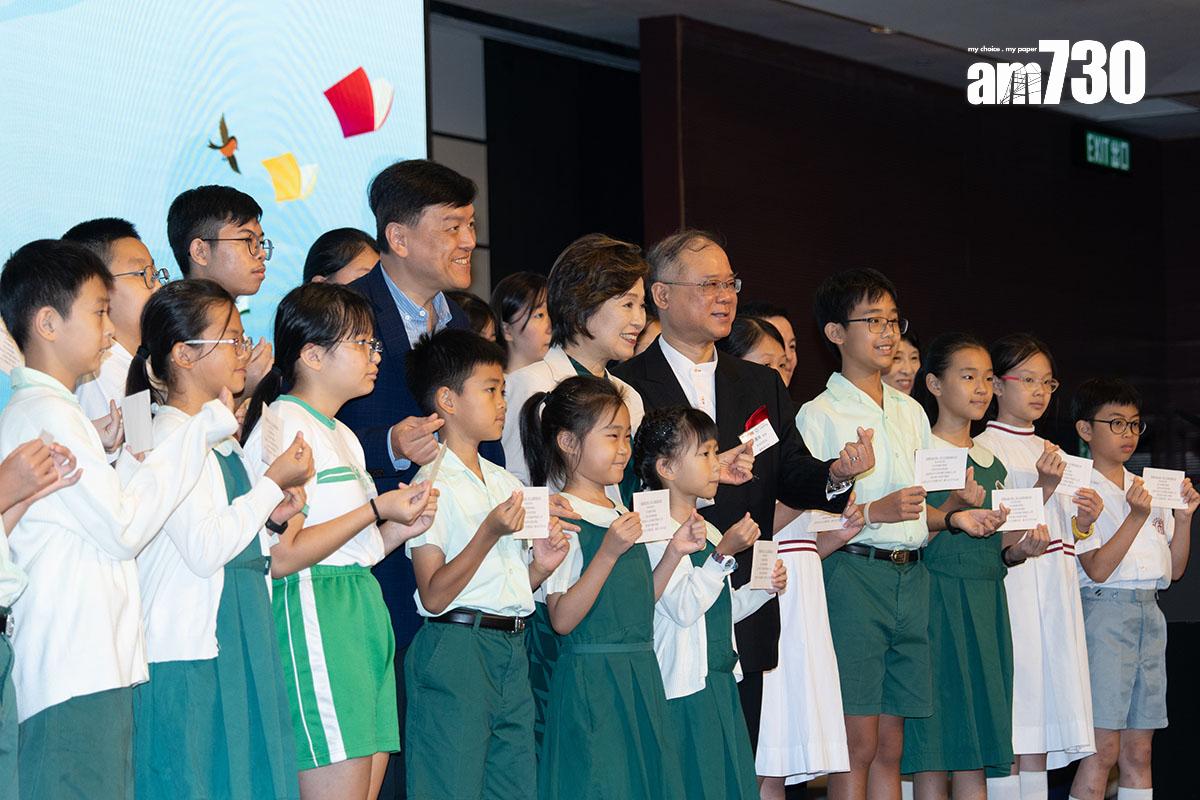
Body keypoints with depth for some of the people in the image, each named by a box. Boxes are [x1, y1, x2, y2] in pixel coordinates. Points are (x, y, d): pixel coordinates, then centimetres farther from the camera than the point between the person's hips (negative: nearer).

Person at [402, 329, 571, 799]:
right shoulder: (434, 484, -8)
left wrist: (540, 565, 1)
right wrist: (490, 534, -20)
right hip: (455, 649, -8)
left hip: (511, 650, 8)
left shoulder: (506, 483, 17)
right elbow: (434, 595, -14)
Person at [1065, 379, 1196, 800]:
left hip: (1150, 612, 7)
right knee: (1104, 749, -11)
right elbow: (1097, 568, -13)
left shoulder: (1148, 490, 16)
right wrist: (1136, 518, -17)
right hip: (1104, 611, -7)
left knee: (1138, 751, 6)